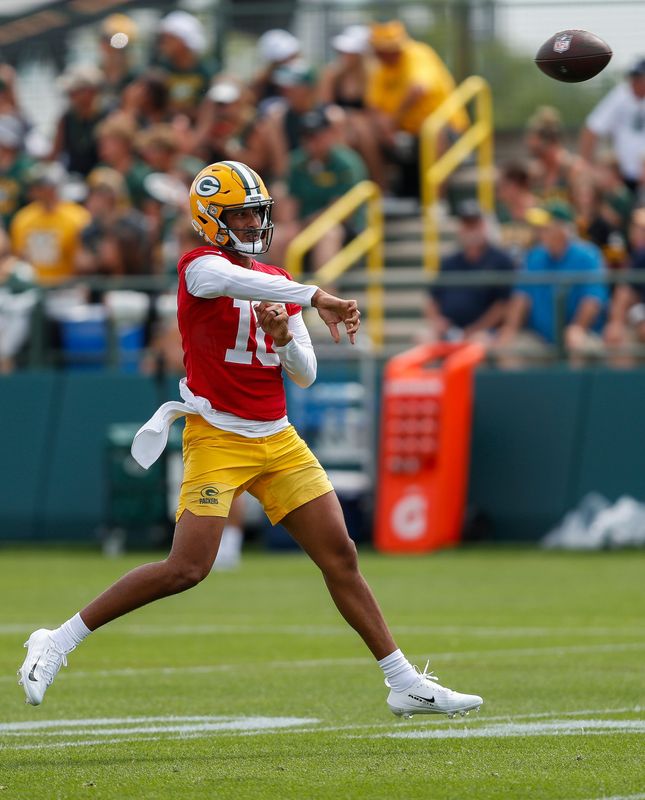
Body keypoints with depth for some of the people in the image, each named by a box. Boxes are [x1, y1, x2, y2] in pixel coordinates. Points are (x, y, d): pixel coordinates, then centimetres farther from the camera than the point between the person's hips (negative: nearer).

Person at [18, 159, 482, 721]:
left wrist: (284, 337, -8)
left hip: (278, 439, 6)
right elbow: (235, 281, -33)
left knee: (341, 556, 2)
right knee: (187, 568, -16)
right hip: (218, 437, -6)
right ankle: (59, 642, -5)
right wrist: (315, 299, -39)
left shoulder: (279, 283, 14)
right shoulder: (200, 265, -7)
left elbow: (305, 376, 12)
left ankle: (406, 684, 8)